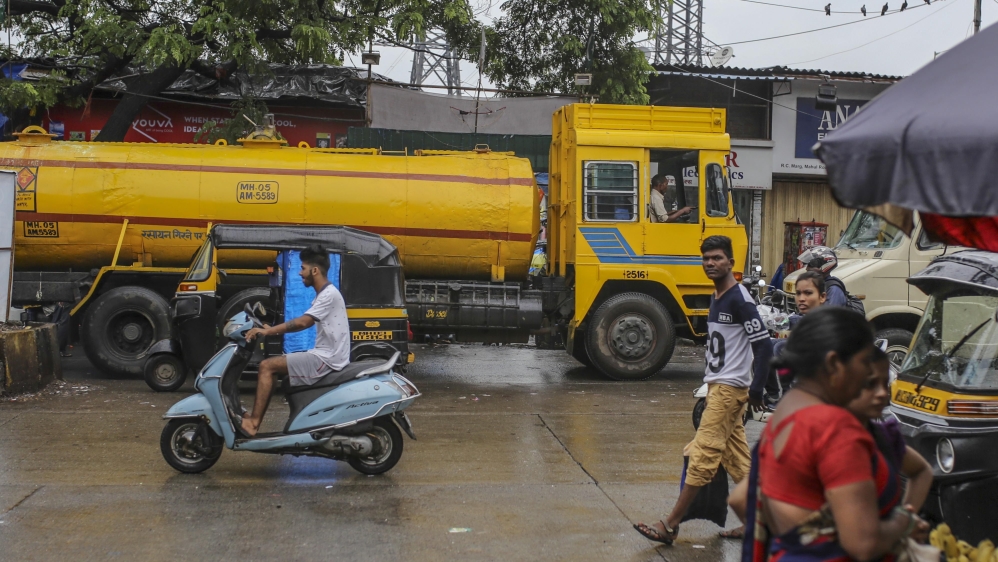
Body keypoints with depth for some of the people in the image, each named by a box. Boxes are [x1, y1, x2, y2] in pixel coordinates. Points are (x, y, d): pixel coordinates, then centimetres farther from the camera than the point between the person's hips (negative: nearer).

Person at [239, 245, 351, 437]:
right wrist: (272, 330, 8)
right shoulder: (324, 294, 18)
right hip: (325, 356, 10)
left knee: (267, 366, -14)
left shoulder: (329, 294, -15)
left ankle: (253, 422, -13)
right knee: (273, 365, 16)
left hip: (326, 359, -10)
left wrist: (267, 331, -19)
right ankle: (255, 415, 14)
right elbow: (304, 323, 17)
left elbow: (302, 322, -24)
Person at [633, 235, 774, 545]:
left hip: (729, 388, -10)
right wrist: (711, 379, 15)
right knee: (738, 460, 11)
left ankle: (670, 526, -5)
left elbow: (764, 345, -18)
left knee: (702, 456, -7)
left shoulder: (739, 299, -15)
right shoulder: (717, 297, 13)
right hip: (717, 385, 10)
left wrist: (756, 389, -20)